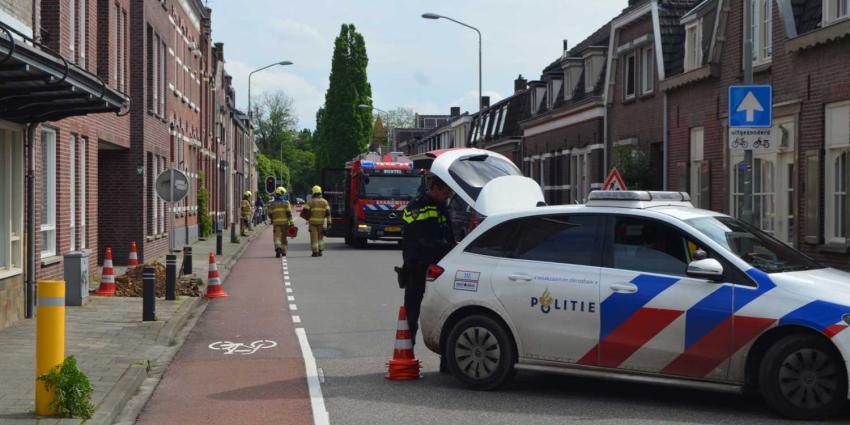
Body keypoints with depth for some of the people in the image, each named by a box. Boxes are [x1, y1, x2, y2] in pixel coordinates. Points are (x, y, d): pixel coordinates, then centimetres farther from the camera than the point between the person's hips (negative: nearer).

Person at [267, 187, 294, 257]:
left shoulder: (272, 203, 2)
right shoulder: (286, 202, -2)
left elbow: (270, 214, 5)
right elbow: (289, 213, -8)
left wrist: (272, 219, 26)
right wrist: (291, 223, -7)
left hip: (276, 222, 0)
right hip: (284, 222, 0)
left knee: (277, 236, -1)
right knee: (283, 237, 12)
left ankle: (278, 247, -28)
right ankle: (283, 251, 19)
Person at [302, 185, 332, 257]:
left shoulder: (310, 201, -3)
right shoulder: (324, 201, 2)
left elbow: (304, 212, -7)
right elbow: (328, 213, -3)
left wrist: (307, 218, 13)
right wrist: (329, 222, -2)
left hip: (312, 222, -2)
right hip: (321, 222, 2)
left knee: (314, 237, 1)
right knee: (320, 237, 15)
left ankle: (315, 252, -3)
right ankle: (320, 251, 7)